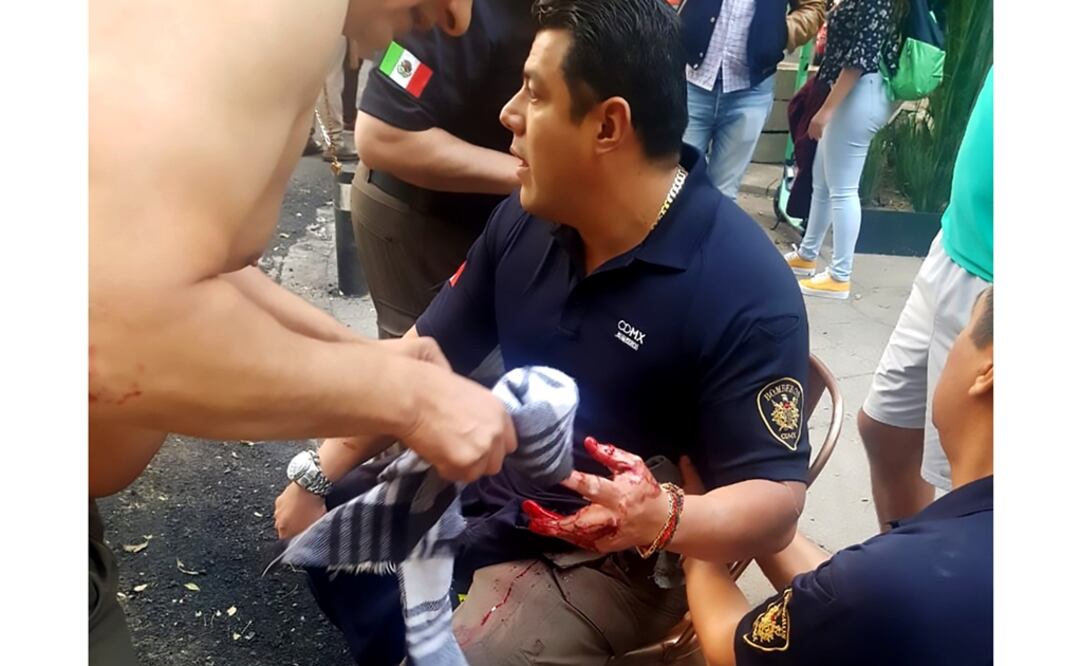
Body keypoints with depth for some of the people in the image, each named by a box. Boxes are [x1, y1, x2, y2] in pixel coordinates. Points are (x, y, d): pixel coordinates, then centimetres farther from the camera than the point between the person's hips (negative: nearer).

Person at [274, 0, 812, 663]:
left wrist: (663, 519, -42)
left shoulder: (746, 291, -25)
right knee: (318, 515, 10)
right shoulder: (525, 218, -5)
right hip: (486, 484, 6)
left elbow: (777, 500, -22)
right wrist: (318, 477, -4)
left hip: (609, 550, -6)